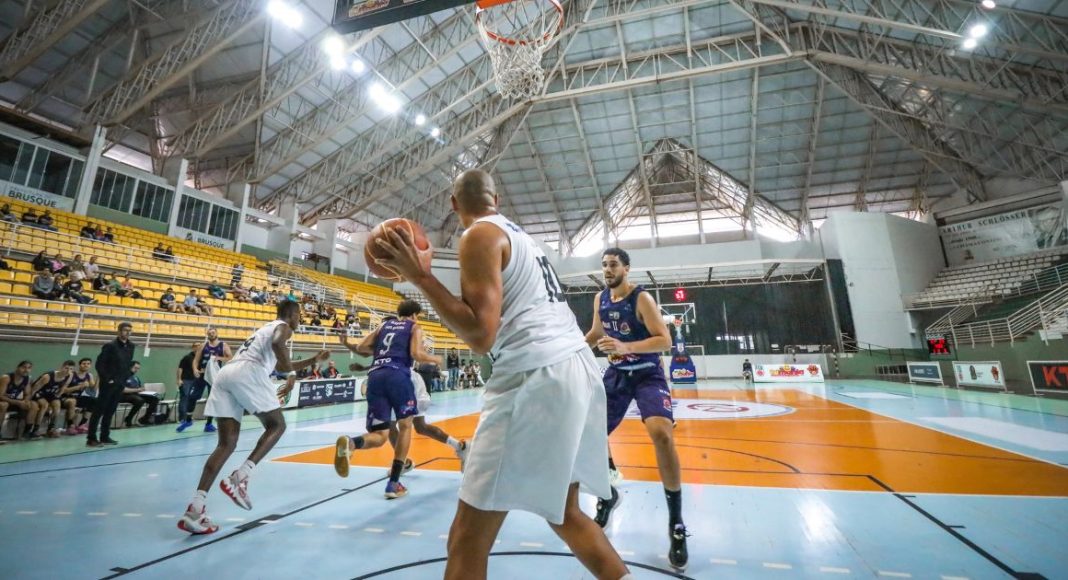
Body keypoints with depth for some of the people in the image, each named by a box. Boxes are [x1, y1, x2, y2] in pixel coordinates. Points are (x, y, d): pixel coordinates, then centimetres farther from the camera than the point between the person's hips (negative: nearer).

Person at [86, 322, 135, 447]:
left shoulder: (131, 346, 8)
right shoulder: (110, 346, -12)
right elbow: (99, 364, -12)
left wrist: (126, 376, 8)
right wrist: (107, 379, -13)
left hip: (120, 384, 6)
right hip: (108, 384, -6)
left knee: (110, 411, 12)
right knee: (99, 411, -1)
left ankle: (105, 437, 19)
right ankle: (91, 438, 5)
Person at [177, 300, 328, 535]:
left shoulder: (267, 327, 38)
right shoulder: (283, 327, 11)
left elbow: (281, 365, 48)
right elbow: (277, 344, -17)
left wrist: (314, 360, 48)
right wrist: (292, 374, -10)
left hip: (225, 374, 8)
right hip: (248, 372, -8)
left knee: (227, 444, 7)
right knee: (276, 425, 8)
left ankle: (195, 509, -2)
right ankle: (239, 478, -7)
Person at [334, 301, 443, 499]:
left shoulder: (384, 324, 26)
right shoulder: (414, 327, 14)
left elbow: (361, 348, 18)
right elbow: (416, 354, -3)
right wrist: (435, 359, 15)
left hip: (375, 376, 4)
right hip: (397, 375, -4)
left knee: (379, 436, 8)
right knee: (405, 425, 15)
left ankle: (350, 443, -25)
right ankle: (393, 483, 10)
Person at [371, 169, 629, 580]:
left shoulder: (481, 235, -2)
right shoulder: (520, 236, 25)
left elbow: (481, 336, -13)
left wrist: (419, 276, -8)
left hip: (538, 376, -10)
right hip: (579, 368, 10)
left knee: (467, 541, 1)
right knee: (563, 513, 26)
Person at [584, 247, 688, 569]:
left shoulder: (642, 298, -15)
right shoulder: (600, 299, 2)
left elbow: (665, 340, -20)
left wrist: (625, 347, -32)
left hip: (647, 374, -5)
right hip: (616, 374, 6)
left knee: (661, 433, -27)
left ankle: (676, 523, -7)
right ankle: (607, 495, 30)